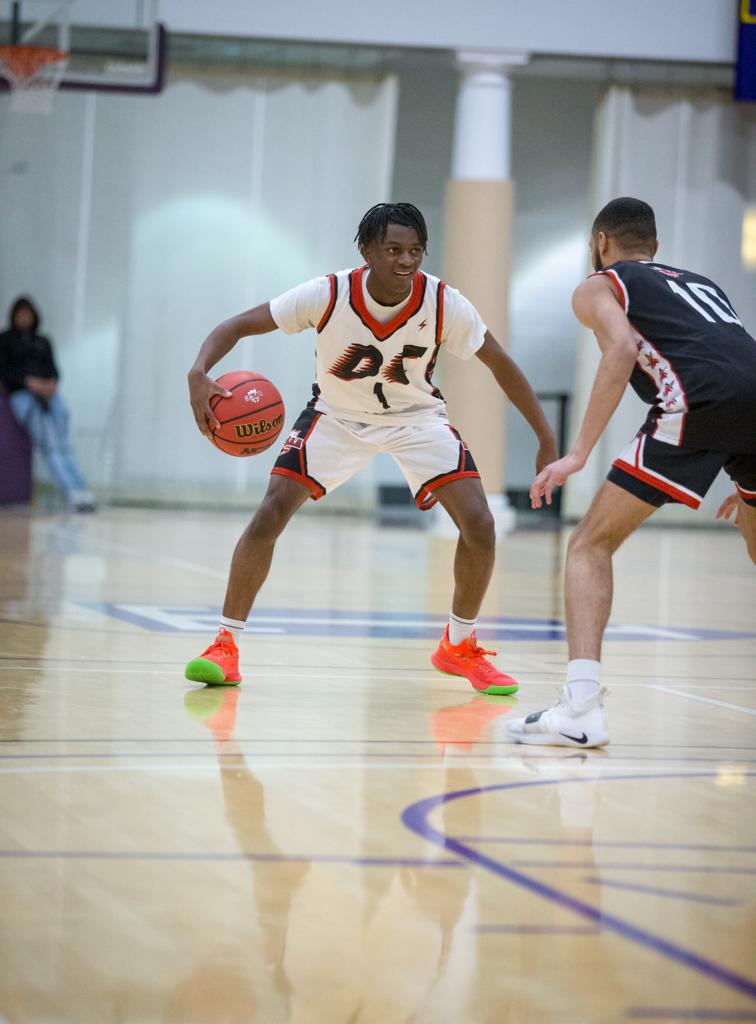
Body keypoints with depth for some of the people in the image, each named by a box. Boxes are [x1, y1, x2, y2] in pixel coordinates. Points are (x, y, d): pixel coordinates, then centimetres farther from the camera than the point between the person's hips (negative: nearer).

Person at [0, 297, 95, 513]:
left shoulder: (43, 342, 28)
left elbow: (53, 369, 16)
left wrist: (52, 382, -8)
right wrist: (29, 381, -13)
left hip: (46, 391, 3)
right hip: (20, 394, -3)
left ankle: (80, 494, -43)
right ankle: (75, 491, -47)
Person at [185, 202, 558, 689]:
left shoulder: (444, 303, -25)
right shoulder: (328, 295, -28)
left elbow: (500, 363, -12)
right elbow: (237, 326, -22)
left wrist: (548, 441, -14)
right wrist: (199, 374, -42)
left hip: (418, 417, 1)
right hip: (337, 415, -1)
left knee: (479, 525, -15)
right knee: (269, 516, -17)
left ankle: (460, 647, 9)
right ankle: (225, 646, -3)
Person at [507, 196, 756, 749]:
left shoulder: (599, 286, 21)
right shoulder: (702, 283, 38)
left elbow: (622, 349, -1)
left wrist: (579, 453, -5)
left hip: (701, 402, -5)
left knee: (592, 544, 4)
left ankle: (581, 708, -11)